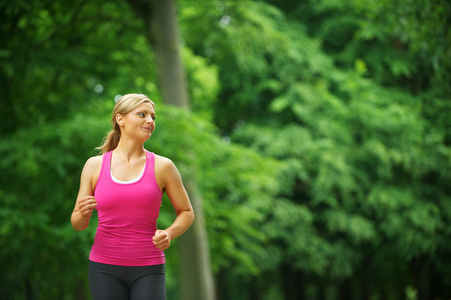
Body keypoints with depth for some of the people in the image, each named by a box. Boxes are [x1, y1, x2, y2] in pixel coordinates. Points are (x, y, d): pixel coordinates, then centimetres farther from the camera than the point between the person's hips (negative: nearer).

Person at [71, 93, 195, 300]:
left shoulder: (162, 166, 1)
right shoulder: (94, 166, 3)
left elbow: (186, 212, 10)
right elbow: (78, 224, 8)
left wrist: (169, 234, -11)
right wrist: (84, 213, -16)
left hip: (148, 269, 0)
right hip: (105, 267, 1)